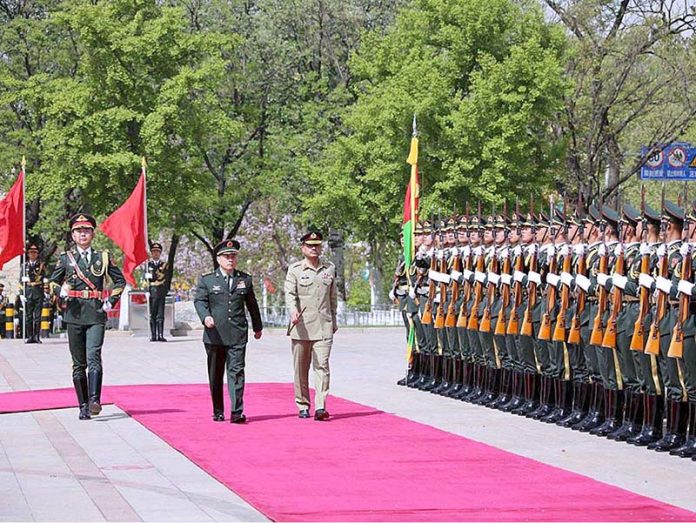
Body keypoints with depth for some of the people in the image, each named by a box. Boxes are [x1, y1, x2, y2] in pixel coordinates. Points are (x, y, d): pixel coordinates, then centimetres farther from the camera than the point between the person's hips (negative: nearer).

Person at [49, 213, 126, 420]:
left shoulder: (103, 257, 8)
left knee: (94, 356, -19)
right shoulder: (65, 258, 9)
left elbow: (120, 280, 17)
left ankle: (94, 400, -26)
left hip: (96, 314, -1)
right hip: (74, 315, 1)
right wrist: (61, 291, -4)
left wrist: (111, 301, 5)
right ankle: (83, 406, 9)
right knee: (79, 364, 4)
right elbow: (53, 282, 18)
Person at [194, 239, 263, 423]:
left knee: (236, 371, -11)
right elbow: (199, 301, -5)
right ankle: (218, 412, 18)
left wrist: (257, 327, 30)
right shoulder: (206, 280, 5)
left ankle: (236, 412, -15)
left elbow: (252, 304, 21)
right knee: (215, 375, 8)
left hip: (237, 335, 0)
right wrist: (205, 316, -26)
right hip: (214, 334, 0)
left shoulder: (245, 280, 11)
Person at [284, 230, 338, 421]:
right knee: (301, 368, 5)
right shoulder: (294, 269, 2)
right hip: (301, 326, -1)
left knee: (322, 365, -10)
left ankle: (320, 407, -15)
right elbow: (290, 294, -8)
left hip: (323, 326, 1)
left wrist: (333, 321, 22)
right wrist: (293, 312, -26)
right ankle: (303, 406, 15)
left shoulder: (330, 268, 12)